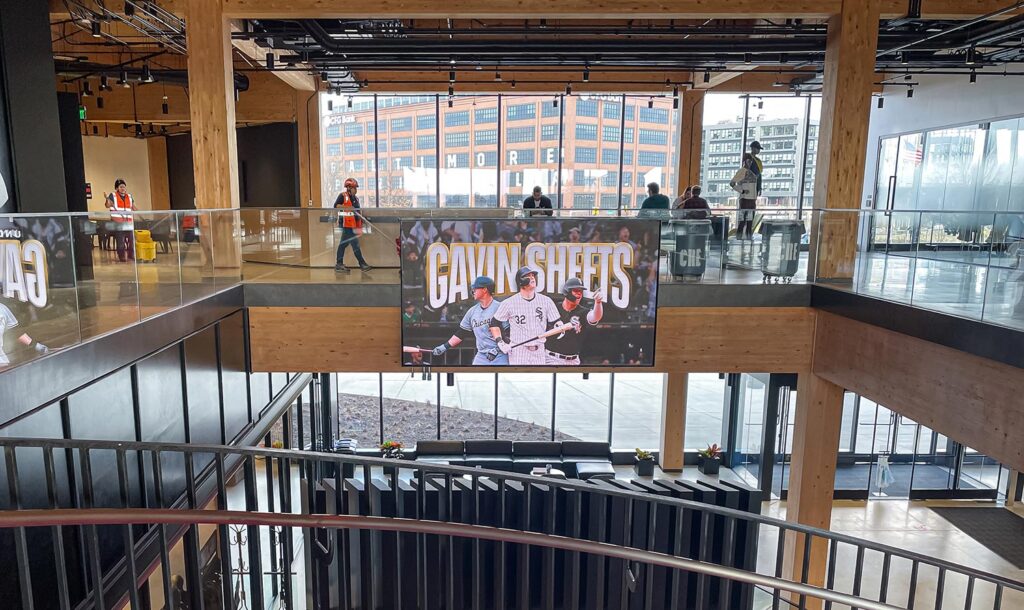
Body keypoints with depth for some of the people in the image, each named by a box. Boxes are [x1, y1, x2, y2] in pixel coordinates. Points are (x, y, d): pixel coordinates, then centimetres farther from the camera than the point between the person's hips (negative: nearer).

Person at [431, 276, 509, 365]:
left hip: (500, 357, -6)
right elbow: (461, 333, 17)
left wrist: (497, 349, -18)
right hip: (481, 357, 6)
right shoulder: (472, 311, 11)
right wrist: (445, 346, 13)